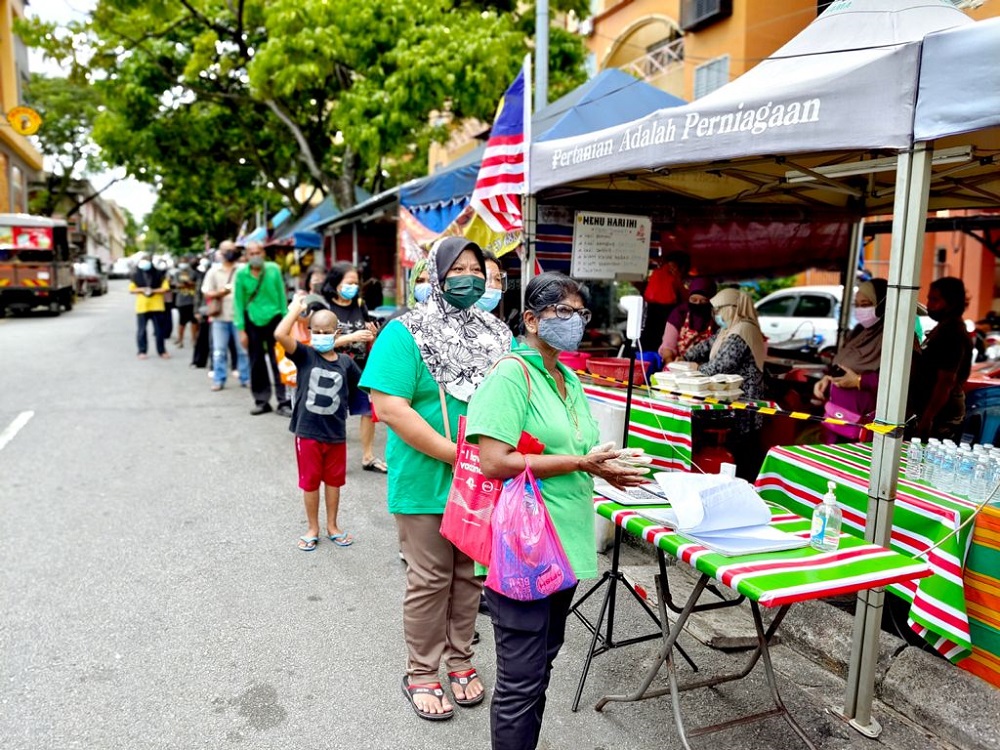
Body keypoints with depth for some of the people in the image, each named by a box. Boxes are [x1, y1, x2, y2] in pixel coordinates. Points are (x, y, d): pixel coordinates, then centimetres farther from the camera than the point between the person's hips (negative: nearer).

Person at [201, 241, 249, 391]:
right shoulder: (213, 271, 6)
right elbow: (206, 293, 3)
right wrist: (219, 293, -15)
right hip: (219, 317, 0)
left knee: (243, 349, 3)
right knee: (219, 350, 3)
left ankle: (246, 378, 12)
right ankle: (219, 380, 9)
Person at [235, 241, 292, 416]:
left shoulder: (274, 269, -5)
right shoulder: (241, 274, -4)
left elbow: (282, 296, 1)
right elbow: (238, 302, -1)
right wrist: (241, 329, -3)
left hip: (273, 319, -1)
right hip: (252, 321, 1)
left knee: (278, 362, -1)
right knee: (256, 363, 9)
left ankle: (284, 402, 4)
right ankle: (261, 401, 20)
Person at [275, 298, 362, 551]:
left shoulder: (345, 362, -2)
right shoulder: (304, 355, -8)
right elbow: (280, 334, -24)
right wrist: (297, 307, -17)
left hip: (336, 433, 2)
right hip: (307, 432, -2)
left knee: (334, 480, 16)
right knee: (310, 482, 12)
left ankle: (332, 526, 34)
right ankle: (313, 528, 29)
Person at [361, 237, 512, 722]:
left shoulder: (497, 334, 6)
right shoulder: (405, 333, -12)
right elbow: (389, 407, -21)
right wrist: (455, 454, -23)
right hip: (428, 483, -5)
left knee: (470, 574, 18)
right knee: (429, 580, 8)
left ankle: (460, 660, 37)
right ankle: (421, 674, 28)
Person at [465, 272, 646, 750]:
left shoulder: (569, 378, 11)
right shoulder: (512, 374, -16)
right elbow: (493, 461, -24)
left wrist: (604, 470, 2)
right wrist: (580, 463, -20)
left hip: (562, 542, 9)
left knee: (543, 662, 21)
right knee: (521, 677, 3)